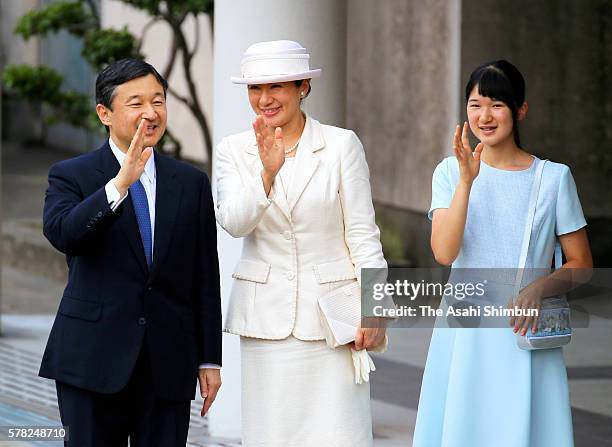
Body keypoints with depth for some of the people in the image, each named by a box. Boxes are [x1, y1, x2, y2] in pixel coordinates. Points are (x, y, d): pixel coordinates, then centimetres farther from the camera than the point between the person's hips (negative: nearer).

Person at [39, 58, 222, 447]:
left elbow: (205, 277, 10)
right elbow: (62, 235, -20)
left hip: (168, 364, 2)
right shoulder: (71, 177, 1)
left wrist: (210, 360, 7)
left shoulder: (191, 183, 10)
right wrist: (120, 183, -28)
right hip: (93, 360, -2)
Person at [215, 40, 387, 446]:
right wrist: (268, 172, -24)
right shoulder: (234, 150, 5)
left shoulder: (341, 145, -1)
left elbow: (363, 233, -1)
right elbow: (233, 222, -9)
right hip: (267, 316, 2)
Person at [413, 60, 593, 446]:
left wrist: (540, 288, -13)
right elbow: (444, 252, -9)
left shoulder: (554, 178, 1)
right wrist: (467, 181, -17)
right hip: (464, 335, 1)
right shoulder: (450, 172, 4)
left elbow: (581, 265, 6)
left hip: (526, 333, -1)